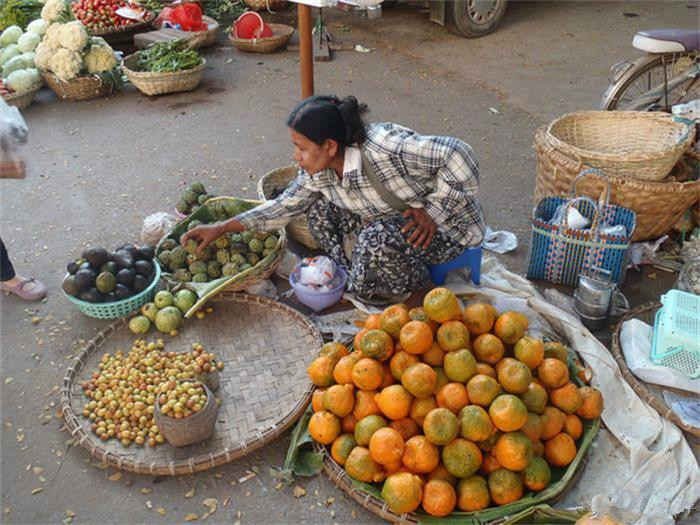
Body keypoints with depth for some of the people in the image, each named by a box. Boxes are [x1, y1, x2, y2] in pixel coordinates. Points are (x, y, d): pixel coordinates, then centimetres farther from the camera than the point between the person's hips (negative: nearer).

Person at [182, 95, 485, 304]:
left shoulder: (386, 150, -35)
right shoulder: (318, 171, -10)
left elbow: (458, 156, -34)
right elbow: (285, 206, 2)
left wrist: (433, 212, -27)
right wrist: (221, 228, -2)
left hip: (446, 228, -7)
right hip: (390, 221, 7)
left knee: (379, 237, -36)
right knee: (319, 202, -3)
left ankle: (412, 291, -4)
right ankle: (356, 278, 6)